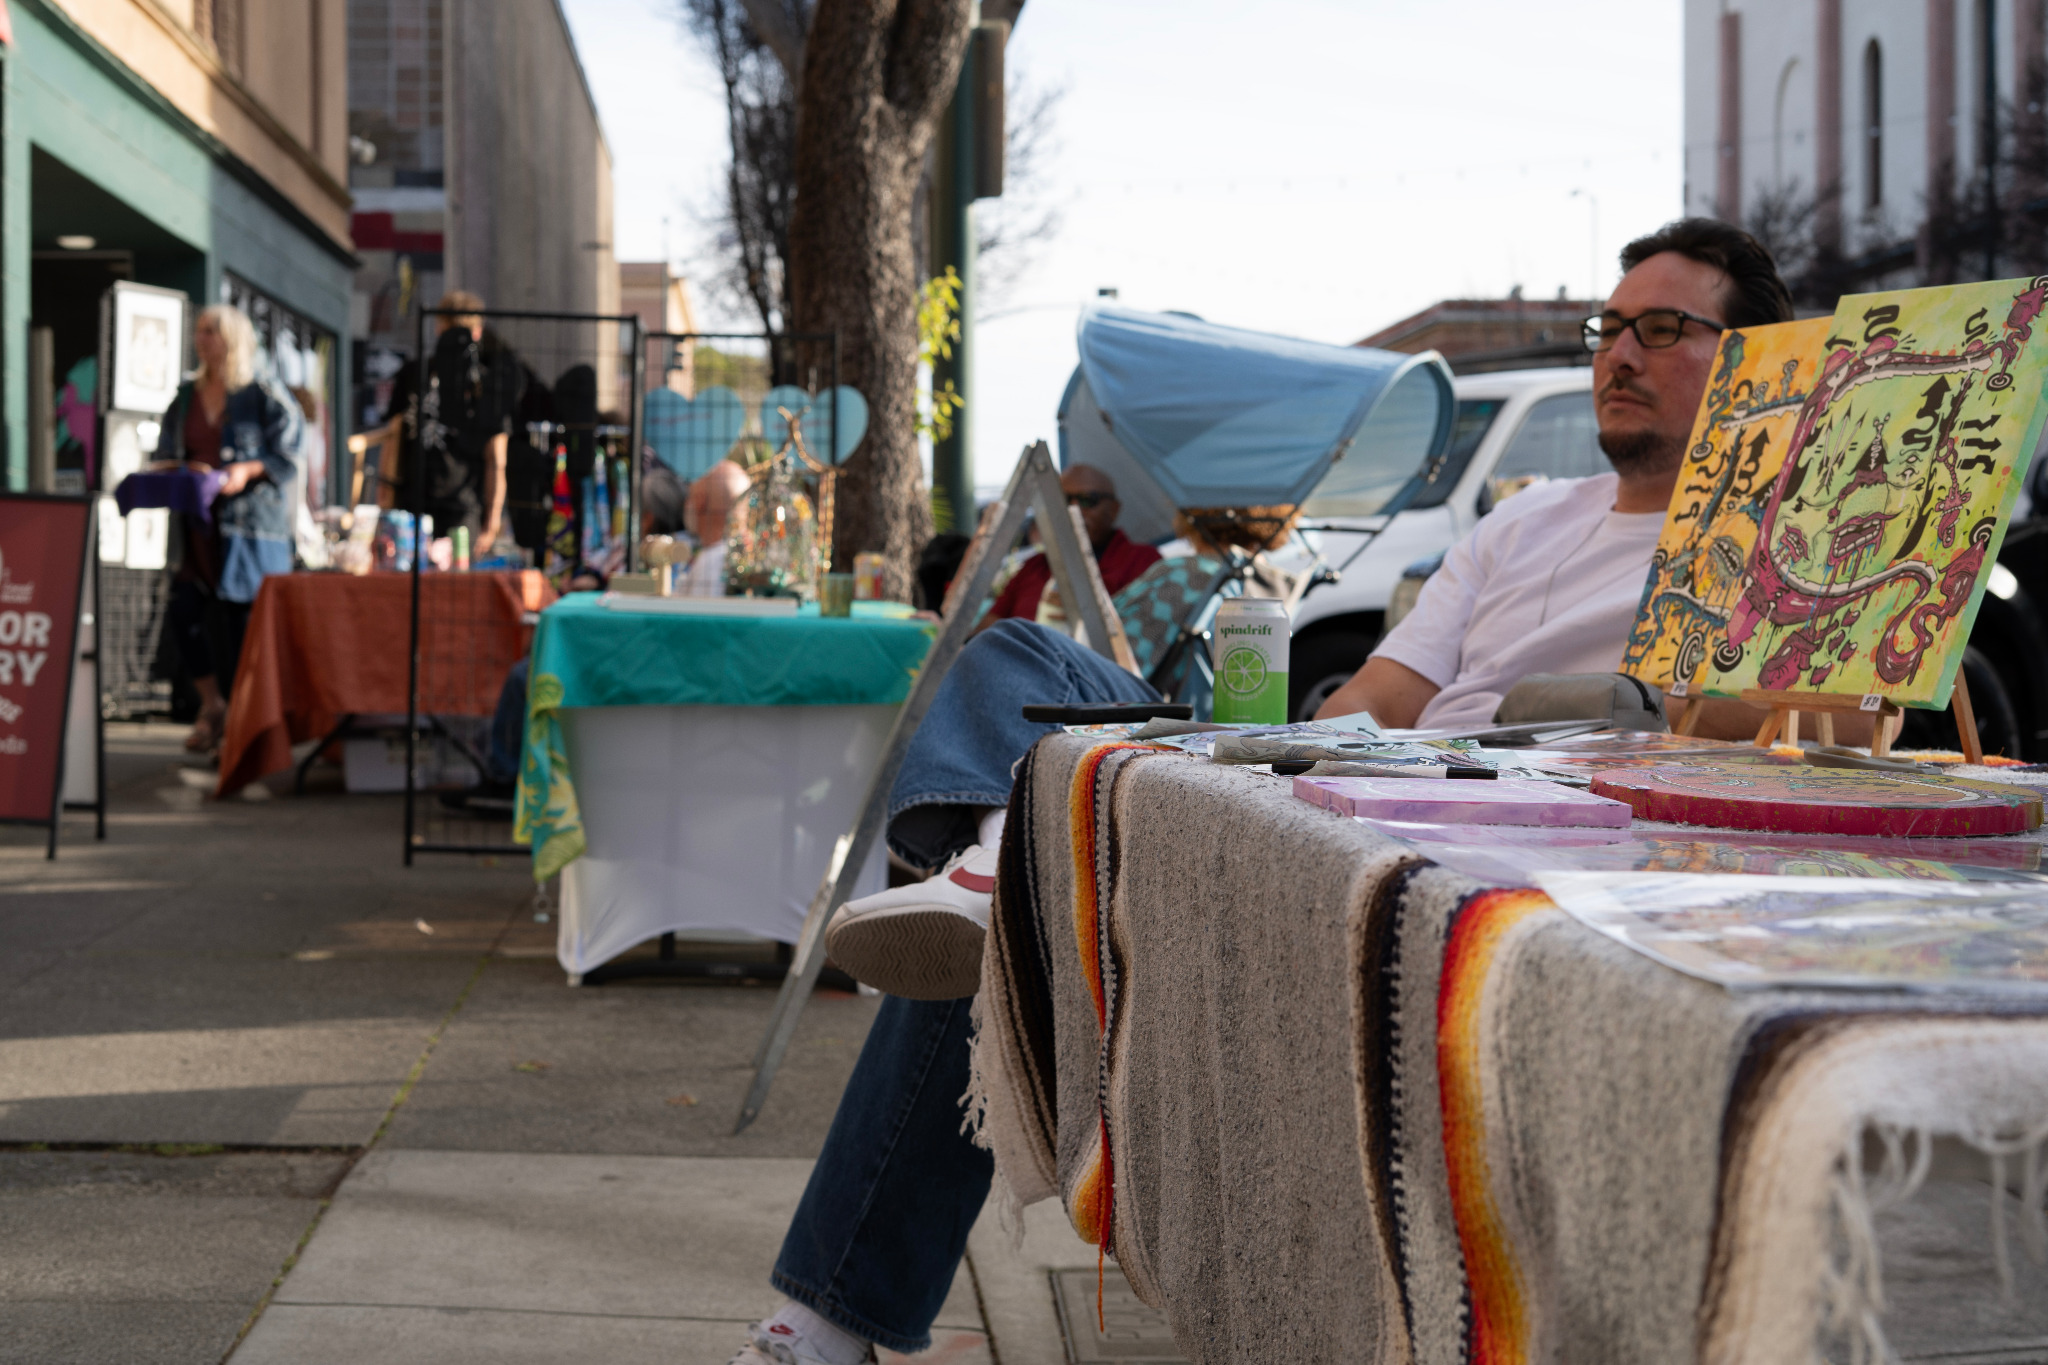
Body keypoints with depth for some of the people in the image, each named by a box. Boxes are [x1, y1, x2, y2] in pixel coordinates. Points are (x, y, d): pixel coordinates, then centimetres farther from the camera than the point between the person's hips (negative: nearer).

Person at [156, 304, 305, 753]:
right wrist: (177, 471, -2)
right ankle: (211, 703, 17)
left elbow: (287, 456, -3)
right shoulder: (187, 396, 15)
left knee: (242, 619, -3)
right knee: (181, 611, -2)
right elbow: (165, 454, 19)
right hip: (198, 524, 5)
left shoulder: (263, 392, -1)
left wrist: (249, 470, -18)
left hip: (250, 520, -5)